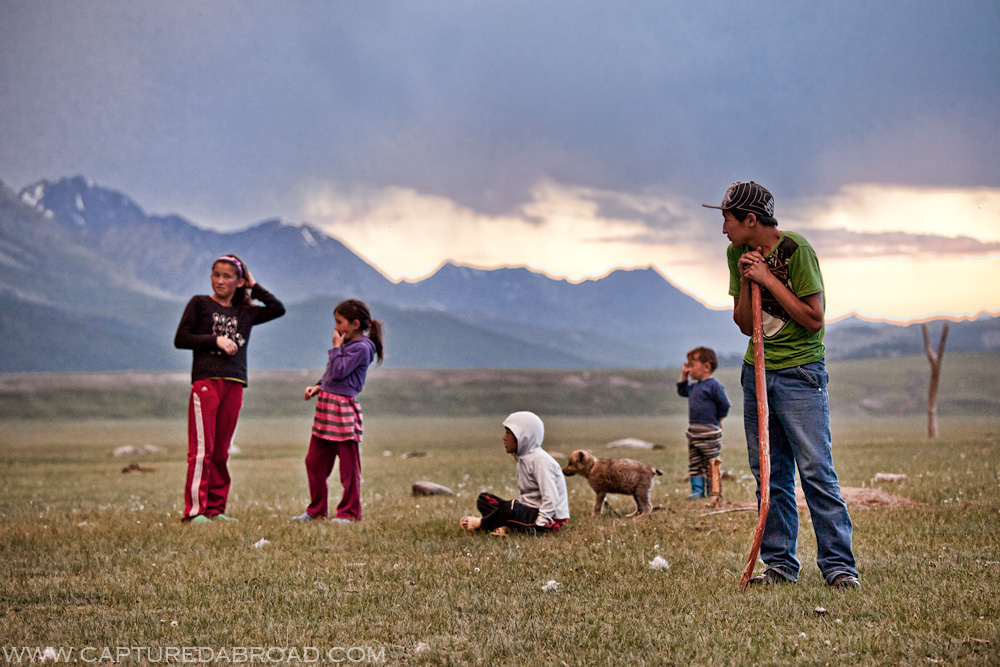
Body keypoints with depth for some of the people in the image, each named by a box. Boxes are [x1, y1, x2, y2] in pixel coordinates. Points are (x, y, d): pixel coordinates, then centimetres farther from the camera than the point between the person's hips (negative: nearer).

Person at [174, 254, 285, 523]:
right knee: (201, 449, -9)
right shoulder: (199, 303, 8)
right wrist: (216, 340, -7)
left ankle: (216, 508, 11)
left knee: (221, 452, 7)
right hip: (206, 380, -4)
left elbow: (278, 308, 11)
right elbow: (180, 339, 2)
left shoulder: (245, 313, 17)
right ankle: (194, 509, -8)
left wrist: (253, 286, 14)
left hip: (234, 384, 4)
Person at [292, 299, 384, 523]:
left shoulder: (361, 347, -12)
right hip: (326, 404, 10)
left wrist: (336, 348, -7)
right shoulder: (347, 344, 17)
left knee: (348, 465, -1)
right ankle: (316, 510, 22)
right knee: (314, 461, 12)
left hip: (343, 408, -10)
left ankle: (349, 511, 7)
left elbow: (339, 372, -18)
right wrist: (318, 387, 12)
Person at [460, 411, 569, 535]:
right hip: (530, 510, 10)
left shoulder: (539, 459, -18)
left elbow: (551, 498, -25)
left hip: (550, 519, -10)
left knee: (511, 508, -39)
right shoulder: (524, 459, 14)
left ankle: (481, 523, -12)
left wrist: (539, 524, -27)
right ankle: (504, 527, -20)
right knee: (484, 499, 7)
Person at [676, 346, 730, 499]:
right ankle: (697, 489, 11)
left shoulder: (713, 386, -12)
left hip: (709, 431, -9)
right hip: (693, 431, 9)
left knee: (710, 463, 0)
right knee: (694, 463, 7)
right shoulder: (694, 387, 14)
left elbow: (724, 404, -12)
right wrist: (683, 376, 19)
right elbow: (682, 391, 30)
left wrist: (718, 419, -4)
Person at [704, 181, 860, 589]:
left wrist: (768, 279, -16)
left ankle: (838, 565, -8)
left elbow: (814, 319, -16)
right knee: (770, 474, 6)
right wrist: (746, 282, -9)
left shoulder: (796, 250, -13)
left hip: (800, 371, -6)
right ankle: (779, 564, 12)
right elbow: (745, 325, 7)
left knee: (815, 470, -11)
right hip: (757, 370, 6)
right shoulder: (738, 253, 6)